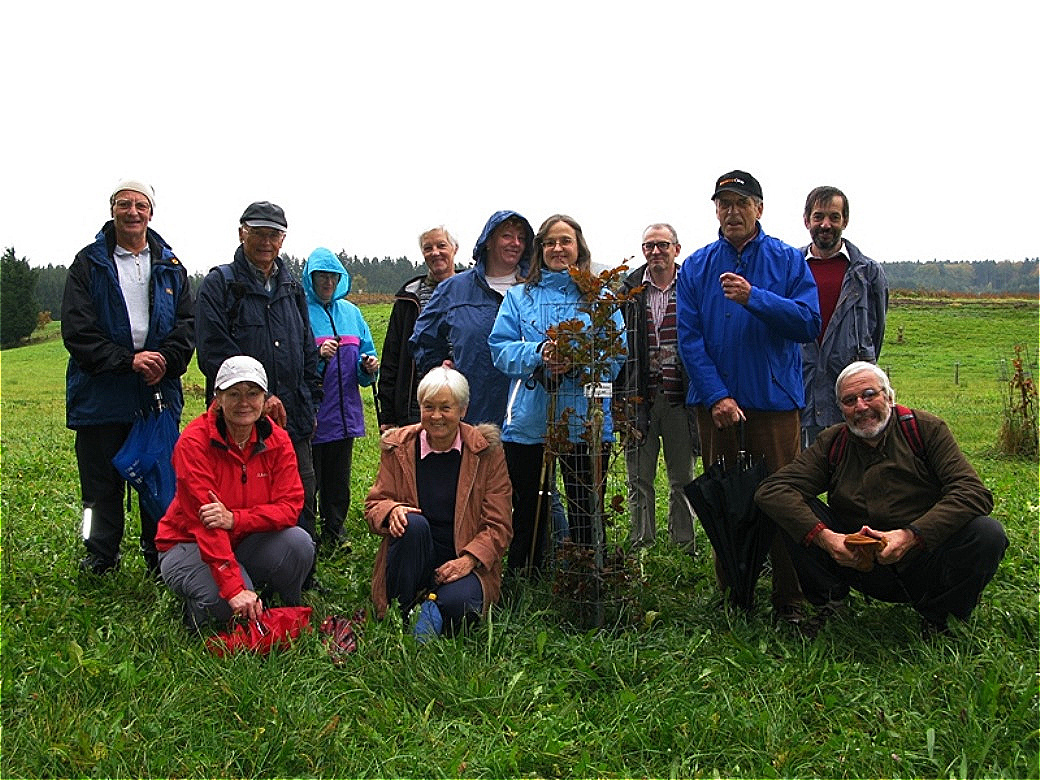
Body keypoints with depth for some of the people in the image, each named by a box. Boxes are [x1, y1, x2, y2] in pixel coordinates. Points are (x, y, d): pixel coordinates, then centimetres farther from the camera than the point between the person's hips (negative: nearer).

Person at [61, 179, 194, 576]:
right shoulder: (89, 263, 2)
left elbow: (186, 325, 6)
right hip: (100, 397, -2)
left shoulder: (170, 266, 11)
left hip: (158, 393, 2)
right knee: (102, 484, 7)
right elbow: (77, 330, -6)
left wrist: (166, 362, -12)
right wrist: (128, 360, -16)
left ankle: (160, 558, 21)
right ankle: (100, 560, 23)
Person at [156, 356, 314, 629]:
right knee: (221, 600, -33)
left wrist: (234, 519, -34)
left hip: (244, 542, 4)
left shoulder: (277, 441, -8)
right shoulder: (194, 442, -22)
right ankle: (194, 608, 5)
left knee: (299, 543, -25)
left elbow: (290, 505, -15)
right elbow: (204, 522, -29)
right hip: (189, 545, -4)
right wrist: (235, 588, -37)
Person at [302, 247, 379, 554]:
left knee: (339, 478, 15)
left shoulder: (350, 311, 12)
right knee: (308, 481, 2)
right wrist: (318, 356, -26)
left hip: (344, 412, 5)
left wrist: (369, 367, -6)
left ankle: (335, 531, 27)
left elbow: (364, 357, 15)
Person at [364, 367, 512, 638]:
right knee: (413, 523, -31)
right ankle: (399, 614, -13)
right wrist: (391, 510, -18)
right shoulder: (399, 446, 3)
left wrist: (468, 559, -19)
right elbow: (374, 504, 6)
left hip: (464, 559, -1)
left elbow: (499, 526, -3)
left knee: (457, 603, -33)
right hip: (414, 556, 2)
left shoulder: (486, 451, -2)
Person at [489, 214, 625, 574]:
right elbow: (500, 347, 2)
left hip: (585, 422, -1)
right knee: (529, 512, 10)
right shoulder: (519, 295, 11)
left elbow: (616, 353, -1)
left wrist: (578, 363, -19)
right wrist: (538, 353, -16)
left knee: (585, 513, 6)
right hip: (530, 421, 1)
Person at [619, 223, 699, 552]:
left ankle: (684, 547, 20)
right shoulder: (630, 290, 7)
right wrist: (621, 394, -1)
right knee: (639, 479, 7)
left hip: (680, 397, -1)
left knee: (683, 479, 9)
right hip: (639, 398, 1)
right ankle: (641, 548, 16)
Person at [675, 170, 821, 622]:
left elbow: (808, 323, -7)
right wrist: (716, 395, -10)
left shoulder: (788, 261, 4)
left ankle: (788, 601, 6)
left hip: (774, 399, -2)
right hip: (716, 401, 2)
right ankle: (729, 596, 19)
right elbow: (689, 338, 1)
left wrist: (753, 297, -20)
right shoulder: (696, 267, 8)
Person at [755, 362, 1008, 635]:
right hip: (860, 565, 1)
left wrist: (911, 535, -28)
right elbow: (770, 490, -11)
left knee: (988, 533, -27)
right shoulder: (831, 443, 1)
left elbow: (974, 492, -16)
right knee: (796, 510, -15)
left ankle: (937, 616, -1)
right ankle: (829, 604, 1)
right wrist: (823, 537, -26)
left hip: (924, 565, 0)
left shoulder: (924, 428, -3)